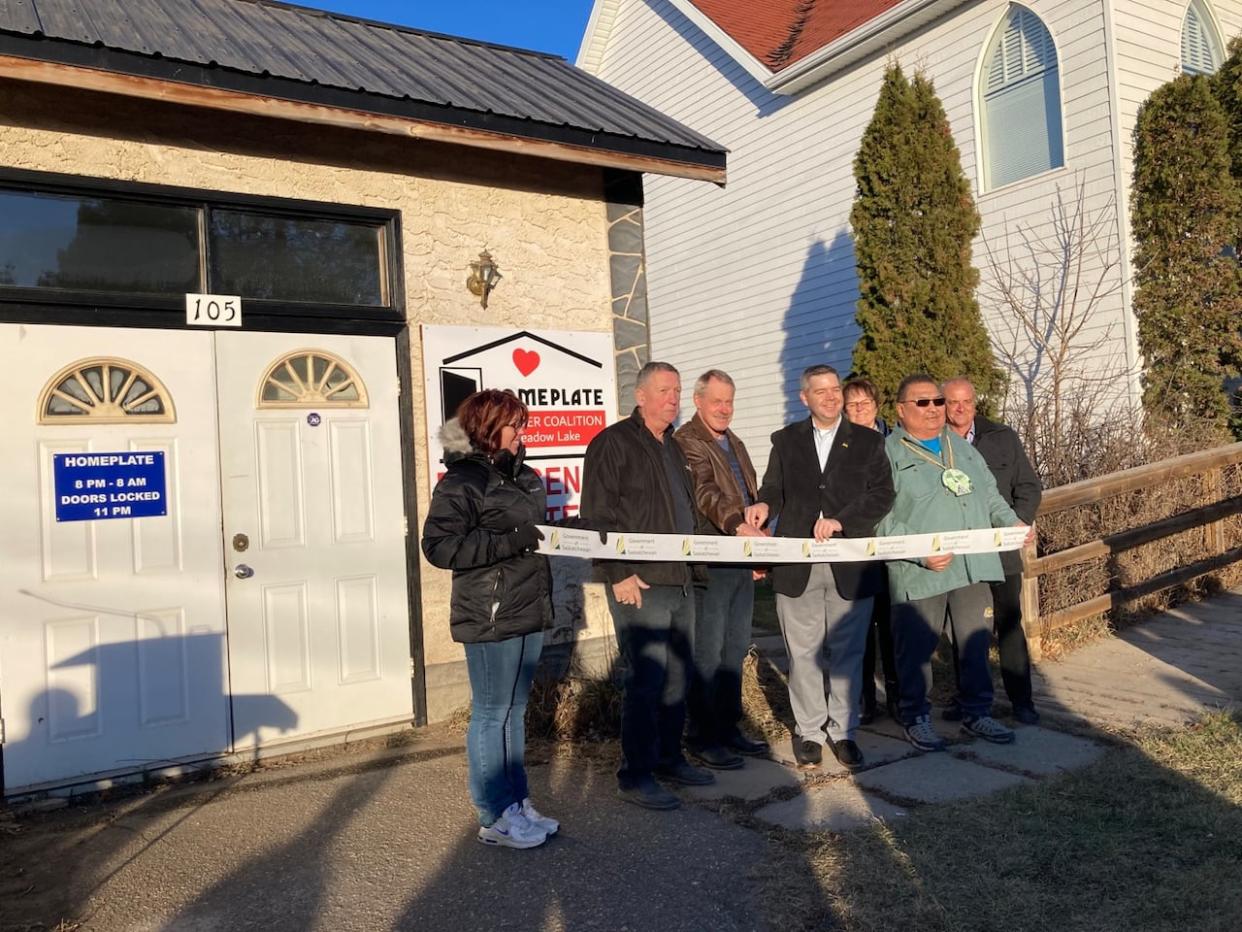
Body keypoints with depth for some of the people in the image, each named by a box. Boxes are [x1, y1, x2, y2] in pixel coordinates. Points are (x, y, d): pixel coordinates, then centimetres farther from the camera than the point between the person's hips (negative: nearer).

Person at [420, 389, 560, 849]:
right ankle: (495, 818, 14)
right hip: (490, 616, -8)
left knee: (514, 711, 16)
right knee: (492, 714, 2)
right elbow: (438, 545, -19)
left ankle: (518, 803, 27)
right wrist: (509, 542, -23)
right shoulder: (462, 480, -11)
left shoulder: (521, 475, 13)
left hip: (528, 610, 8)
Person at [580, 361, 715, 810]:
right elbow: (598, 515, -14)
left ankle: (669, 757, 29)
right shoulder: (613, 442, -8)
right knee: (646, 679, -6)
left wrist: (696, 565, 20)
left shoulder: (672, 447, 19)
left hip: (681, 582, 9)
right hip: (639, 584, -9)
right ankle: (635, 775, 6)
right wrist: (619, 574, -18)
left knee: (677, 675, 15)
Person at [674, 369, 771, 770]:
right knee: (708, 651, -2)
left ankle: (728, 728, 25)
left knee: (736, 647, 14)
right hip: (709, 564, -9)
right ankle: (702, 736, 10)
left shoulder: (735, 443, 19)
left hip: (742, 561, 9)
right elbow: (705, 491, -26)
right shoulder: (687, 442, -10)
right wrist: (739, 523, -41)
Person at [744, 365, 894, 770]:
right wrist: (763, 505, -7)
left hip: (850, 565, -1)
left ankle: (843, 731, 21)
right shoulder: (785, 441, 12)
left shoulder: (868, 441, 7)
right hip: (797, 565, 1)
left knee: (847, 653, 7)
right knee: (803, 653, 6)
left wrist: (841, 521, -14)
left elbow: (882, 495, -1)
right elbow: (774, 488, 16)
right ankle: (809, 732, 20)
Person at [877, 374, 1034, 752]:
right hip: (918, 573, -6)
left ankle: (977, 713, 28)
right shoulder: (889, 453, -6)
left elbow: (989, 494, 22)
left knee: (976, 643, 12)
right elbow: (882, 519, -12)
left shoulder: (962, 447, 17)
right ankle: (916, 718, 21)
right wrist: (919, 554, -20)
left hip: (973, 565, 6)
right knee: (916, 648, 5)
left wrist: (1012, 522, 4)